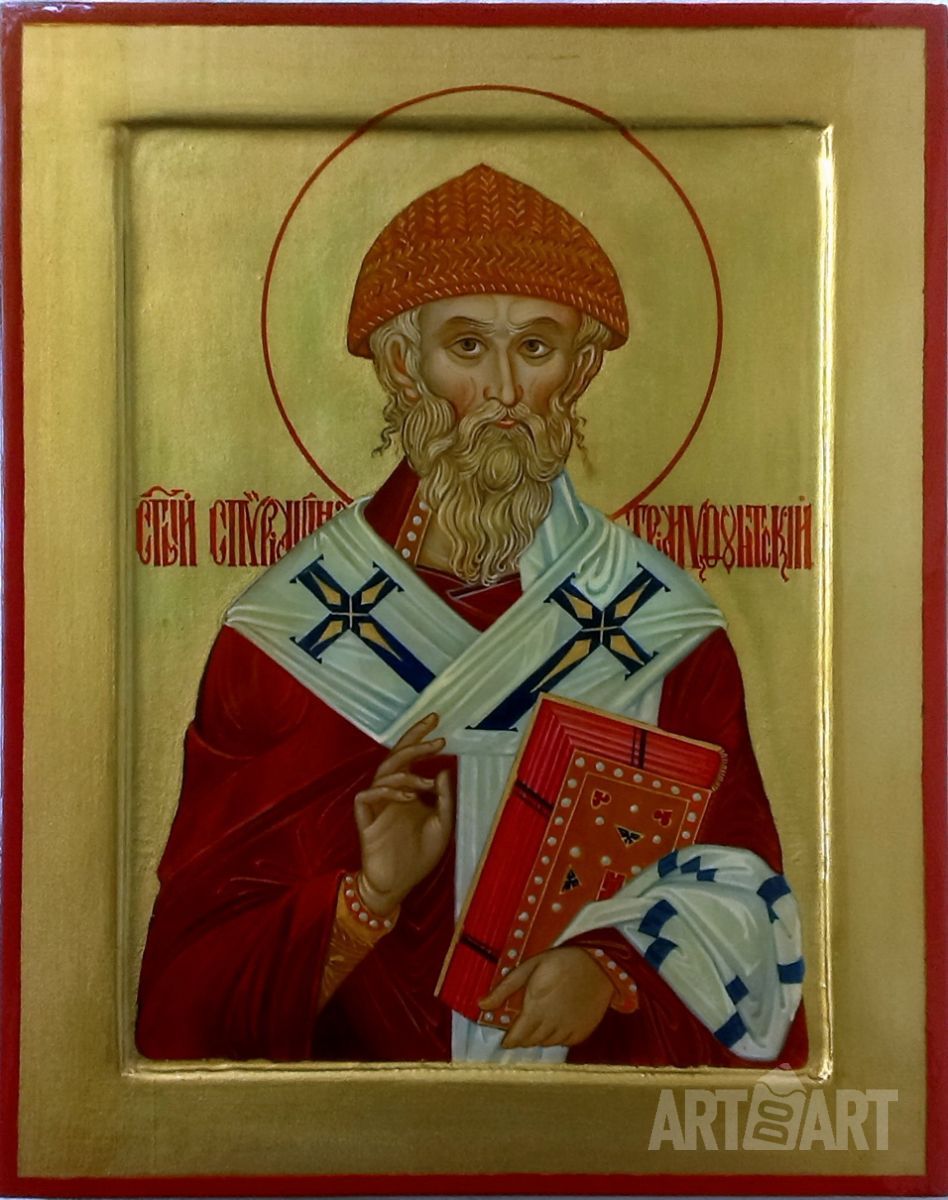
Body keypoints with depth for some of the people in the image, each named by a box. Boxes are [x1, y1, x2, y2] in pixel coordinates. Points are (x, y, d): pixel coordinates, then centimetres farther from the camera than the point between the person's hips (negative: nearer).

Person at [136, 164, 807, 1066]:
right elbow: (208, 929, -3)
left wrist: (615, 966, -14)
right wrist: (366, 897, -19)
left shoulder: (659, 622, 0)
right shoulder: (288, 626, -4)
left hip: (602, 1054, 1)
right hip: (359, 1056, 0)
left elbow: (735, 884, 2)